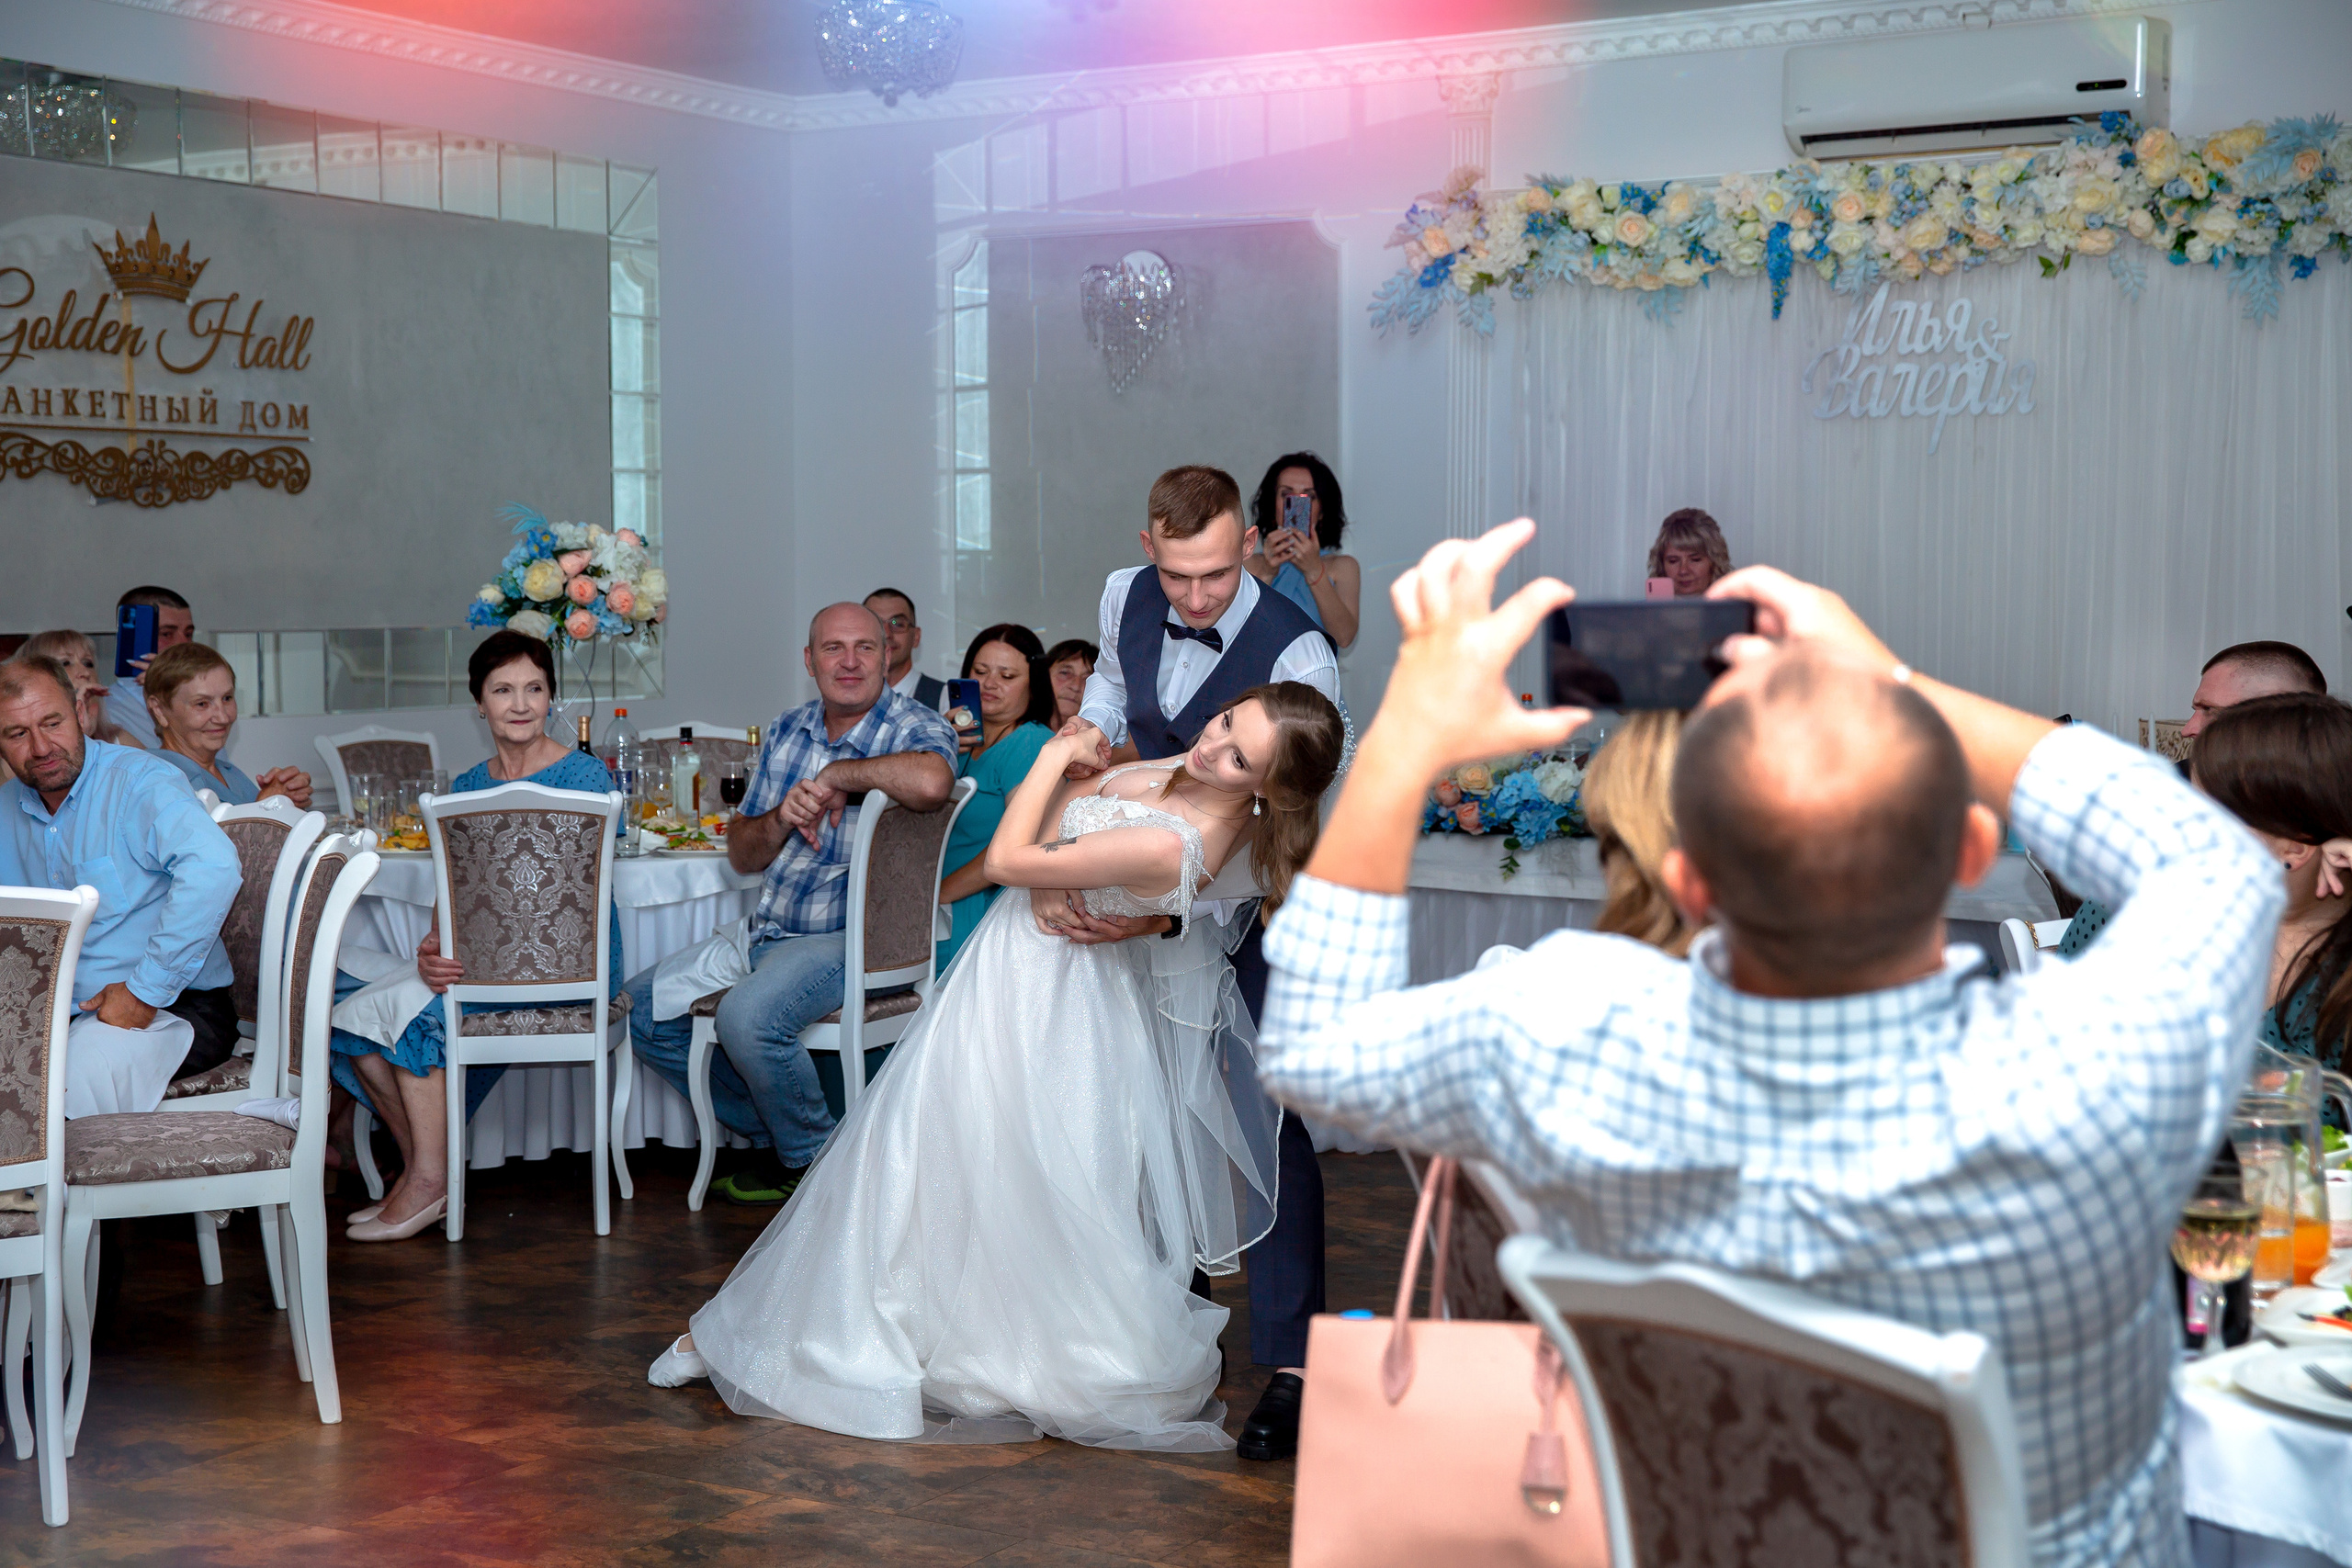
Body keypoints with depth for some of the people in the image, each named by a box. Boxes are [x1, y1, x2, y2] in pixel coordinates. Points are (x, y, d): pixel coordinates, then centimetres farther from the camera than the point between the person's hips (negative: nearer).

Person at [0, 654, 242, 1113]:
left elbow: (214, 868, -28)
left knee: (85, 1059, -34)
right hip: (64, 1013, 6)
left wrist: (146, 992, -27)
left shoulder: (140, 780, -10)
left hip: (175, 1007, -6)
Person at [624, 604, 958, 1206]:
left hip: (851, 937, -8)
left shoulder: (914, 727, -9)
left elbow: (931, 783, -37)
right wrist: (782, 818, -10)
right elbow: (743, 856, 13)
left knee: (748, 1017, -32)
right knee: (644, 1007, 5)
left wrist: (836, 774, -21)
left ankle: (816, 1162, -6)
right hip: (766, 933, 8)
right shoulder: (786, 733, 12)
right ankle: (771, 1138, 15)